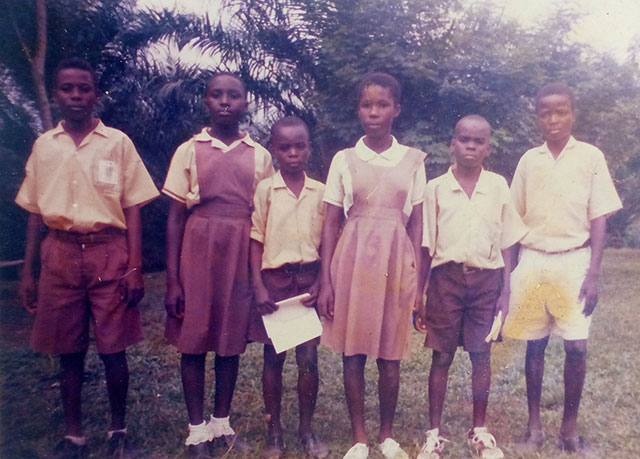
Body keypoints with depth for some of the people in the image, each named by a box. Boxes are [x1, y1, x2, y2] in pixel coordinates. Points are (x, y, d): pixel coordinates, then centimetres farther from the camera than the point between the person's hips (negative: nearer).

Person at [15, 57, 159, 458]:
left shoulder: (118, 143, 2)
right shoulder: (43, 145, 10)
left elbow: (132, 209, 1)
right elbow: (35, 212, 13)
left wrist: (135, 267, -6)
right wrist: (28, 271, 10)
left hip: (108, 252, -2)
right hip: (60, 255, 3)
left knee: (114, 349, 1)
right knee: (69, 350, 9)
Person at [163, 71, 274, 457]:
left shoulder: (260, 156, 6)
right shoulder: (190, 151, 3)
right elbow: (175, 217, 1)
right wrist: (173, 280, -5)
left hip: (242, 256, 1)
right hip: (198, 253, -1)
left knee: (232, 340, 8)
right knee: (194, 341, 3)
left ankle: (222, 422, 26)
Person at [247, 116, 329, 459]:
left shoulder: (320, 192, 3)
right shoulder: (265, 190, -1)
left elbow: (325, 243, 6)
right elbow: (256, 242, -2)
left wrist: (319, 283, -5)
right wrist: (259, 287, -9)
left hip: (308, 279, 1)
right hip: (274, 278, -1)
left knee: (308, 357, 4)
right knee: (273, 357, 8)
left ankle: (306, 430, 20)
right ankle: (274, 431, 22)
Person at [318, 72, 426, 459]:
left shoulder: (413, 160, 4)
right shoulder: (344, 159, 3)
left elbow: (416, 224, 5)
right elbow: (331, 225, 2)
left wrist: (418, 281, 1)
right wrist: (326, 282, -2)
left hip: (395, 261, 0)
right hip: (353, 261, 0)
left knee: (391, 354, 7)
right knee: (353, 352, 5)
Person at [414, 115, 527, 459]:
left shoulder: (498, 187, 3)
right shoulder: (436, 188, 0)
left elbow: (505, 244, 6)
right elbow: (425, 246, 2)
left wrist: (505, 292, 2)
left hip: (486, 278, 1)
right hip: (446, 277, -1)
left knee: (481, 356, 8)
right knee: (442, 356, 5)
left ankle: (479, 430, 25)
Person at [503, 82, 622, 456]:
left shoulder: (591, 157, 0)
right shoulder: (529, 160, 6)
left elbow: (599, 219, -1)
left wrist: (593, 273, -9)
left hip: (573, 261, -2)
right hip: (533, 261, 2)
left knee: (577, 347, -2)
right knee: (535, 344, 7)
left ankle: (570, 429, 16)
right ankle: (534, 426, 19)